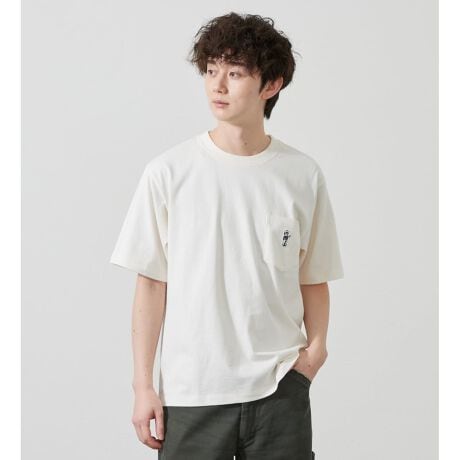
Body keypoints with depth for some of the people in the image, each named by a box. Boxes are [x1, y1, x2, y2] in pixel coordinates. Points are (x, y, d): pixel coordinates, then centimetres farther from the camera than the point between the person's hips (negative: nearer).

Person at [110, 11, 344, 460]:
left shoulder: (302, 175, 1)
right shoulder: (168, 172, -3)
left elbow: (313, 280, 9)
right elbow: (151, 283, 0)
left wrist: (316, 346, -7)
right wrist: (143, 384, -1)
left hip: (278, 388, 1)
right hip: (190, 390, -1)